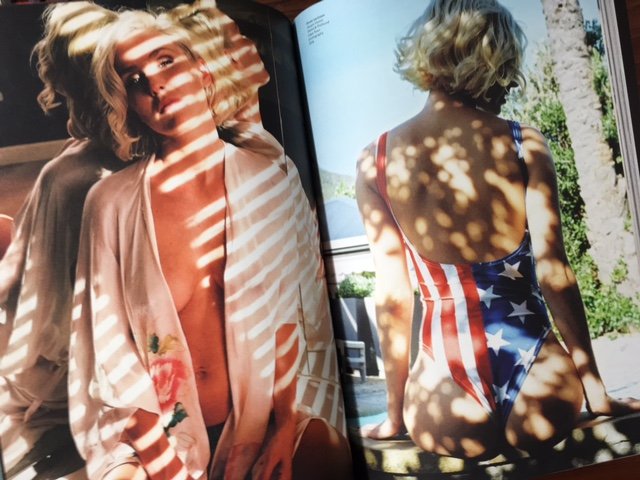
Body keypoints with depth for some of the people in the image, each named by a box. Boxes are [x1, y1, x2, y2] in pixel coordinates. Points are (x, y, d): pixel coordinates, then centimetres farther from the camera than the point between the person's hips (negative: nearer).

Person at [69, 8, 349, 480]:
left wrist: (290, 424, -7)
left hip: (269, 426, 0)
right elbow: (109, 350, -3)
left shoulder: (270, 174, -2)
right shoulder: (112, 203, -5)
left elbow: (300, 306, -1)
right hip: (161, 442, 0)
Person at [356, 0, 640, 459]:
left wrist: (395, 415, 7)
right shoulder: (525, 143, -6)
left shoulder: (376, 162, -5)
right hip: (538, 389, 0)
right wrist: (597, 393, 7)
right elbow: (556, 276, -6)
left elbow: (393, 295, -3)